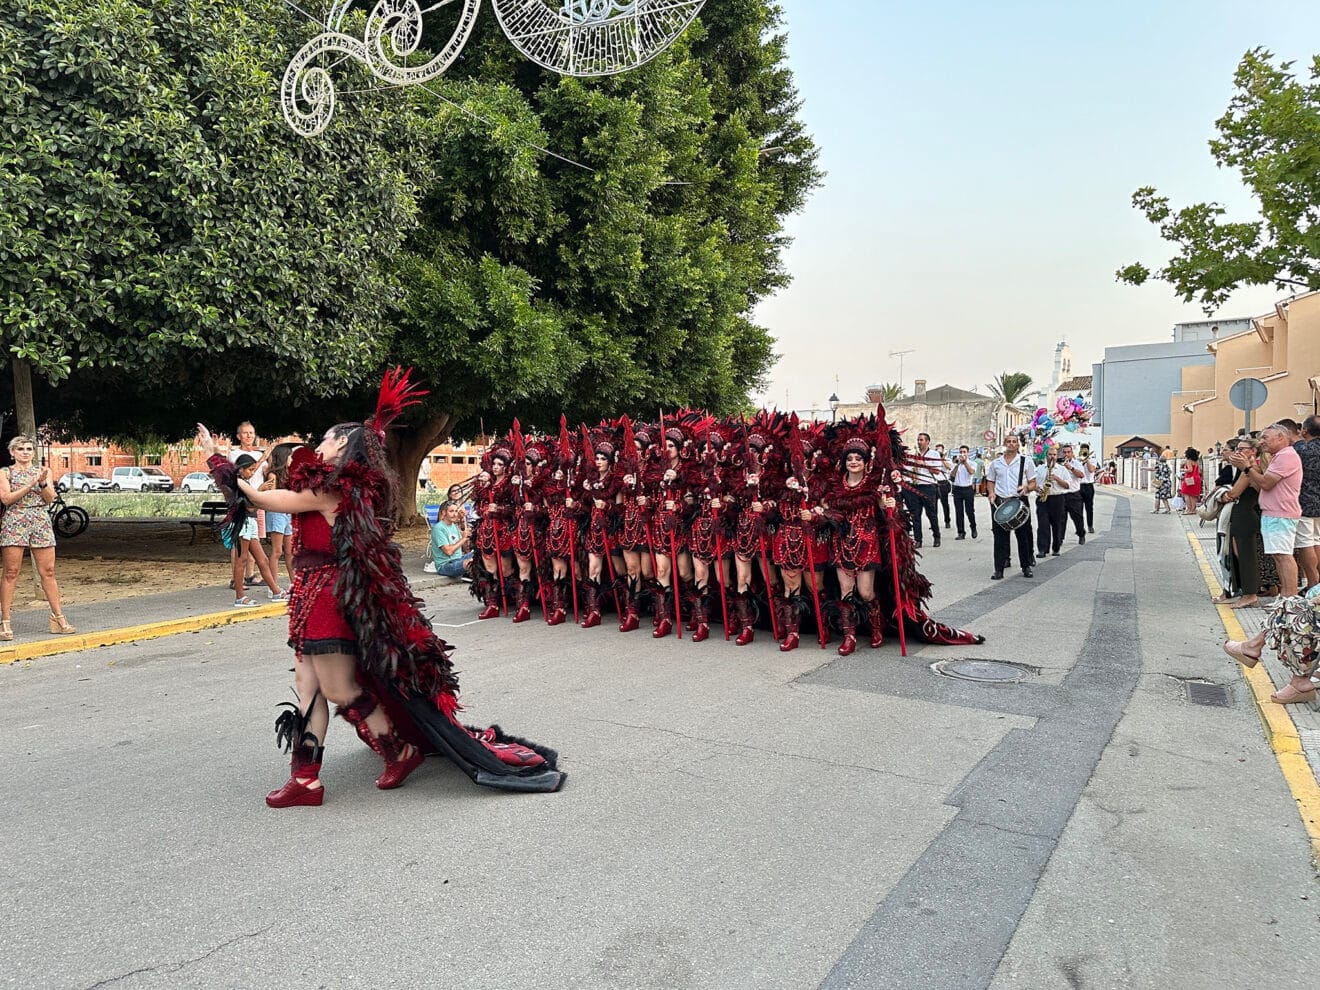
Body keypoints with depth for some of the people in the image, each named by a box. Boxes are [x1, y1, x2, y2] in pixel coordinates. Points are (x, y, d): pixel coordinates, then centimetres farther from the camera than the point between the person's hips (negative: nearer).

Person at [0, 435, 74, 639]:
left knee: (48, 572, 2)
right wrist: (31, 484, -15)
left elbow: (50, 498, 3)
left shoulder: (44, 470, 13)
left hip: (41, 522, 2)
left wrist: (43, 483, -14)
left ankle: (58, 617, 6)